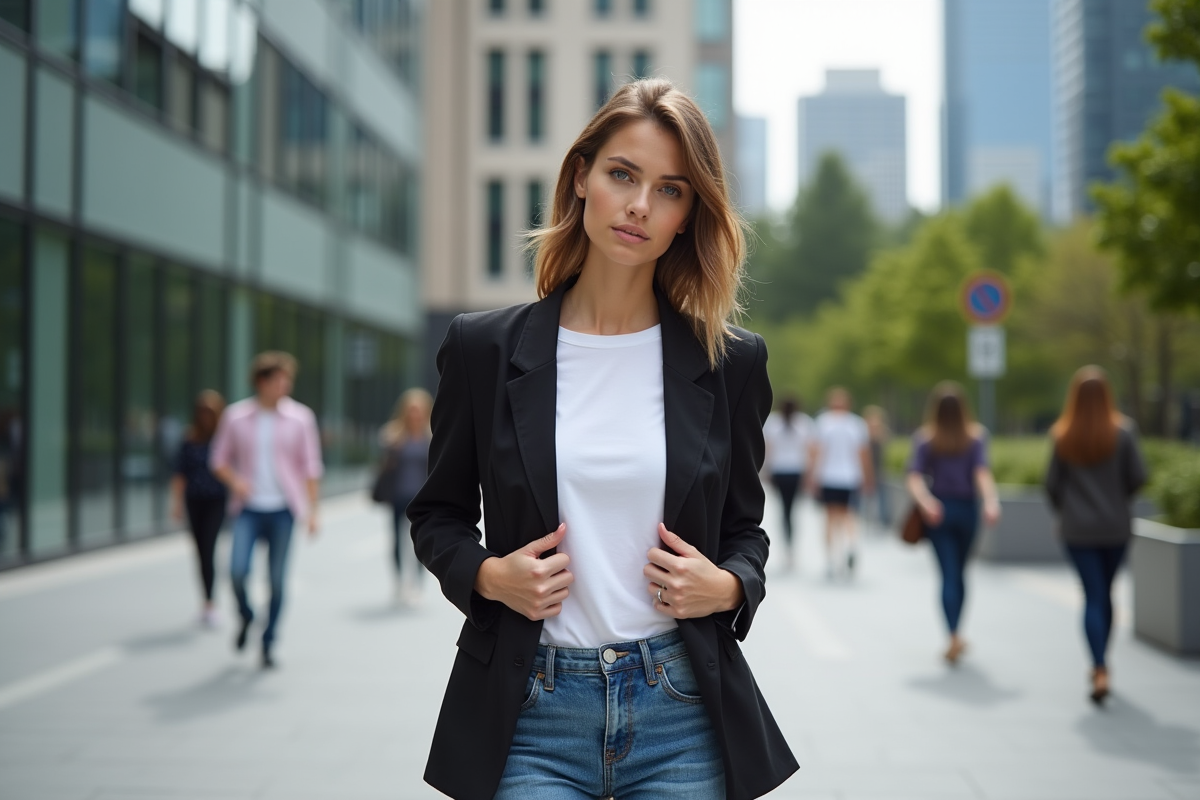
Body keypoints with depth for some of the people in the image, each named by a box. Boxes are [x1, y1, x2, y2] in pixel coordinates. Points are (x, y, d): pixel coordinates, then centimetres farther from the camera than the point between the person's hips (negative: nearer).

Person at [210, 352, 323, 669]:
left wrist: (312, 511, -2)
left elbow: (311, 467, 4)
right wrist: (234, 481, -11)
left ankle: (268, 644, 16)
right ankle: (246, 616, 16)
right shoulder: (235, 416, 1)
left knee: (277, 579, 1)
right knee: (238, 570, -15)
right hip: (248, 508, 0)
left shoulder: (300, 417, 1)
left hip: (283, 510, 0)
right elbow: (219, 460, 9)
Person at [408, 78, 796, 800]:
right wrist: (486, 574, -9)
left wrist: (727, 586, -8)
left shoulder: (731, 362, 2)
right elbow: (439, 512, 10)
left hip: (681, 713, 1)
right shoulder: (485, 349, 0)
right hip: (532, 714, -1)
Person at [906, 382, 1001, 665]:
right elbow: (982, 471, -17)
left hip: (938, 511, -1)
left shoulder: (924, 438, -3)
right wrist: (991, 501, -27)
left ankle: (954, 636, -19)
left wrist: (926, 501, -27)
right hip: (967, 510, 1)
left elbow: (914, 476, -16)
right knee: (959, 572, 16)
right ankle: (955, 635, 24)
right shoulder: (976, 436, -2)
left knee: (948, 574, -2)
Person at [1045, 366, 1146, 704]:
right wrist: (1119, 498, 13)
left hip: (1077, 529, -1)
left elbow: (1052, 484, -3)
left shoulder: (1062, 437, -7)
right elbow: (1138, 477, -7)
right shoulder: (1122, 432, -8)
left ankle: (1100, 670, -12)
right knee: (1106, 593, 17)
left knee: (1093, 597, 2)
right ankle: (1100, 664, 27)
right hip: (1116, 527, 1)